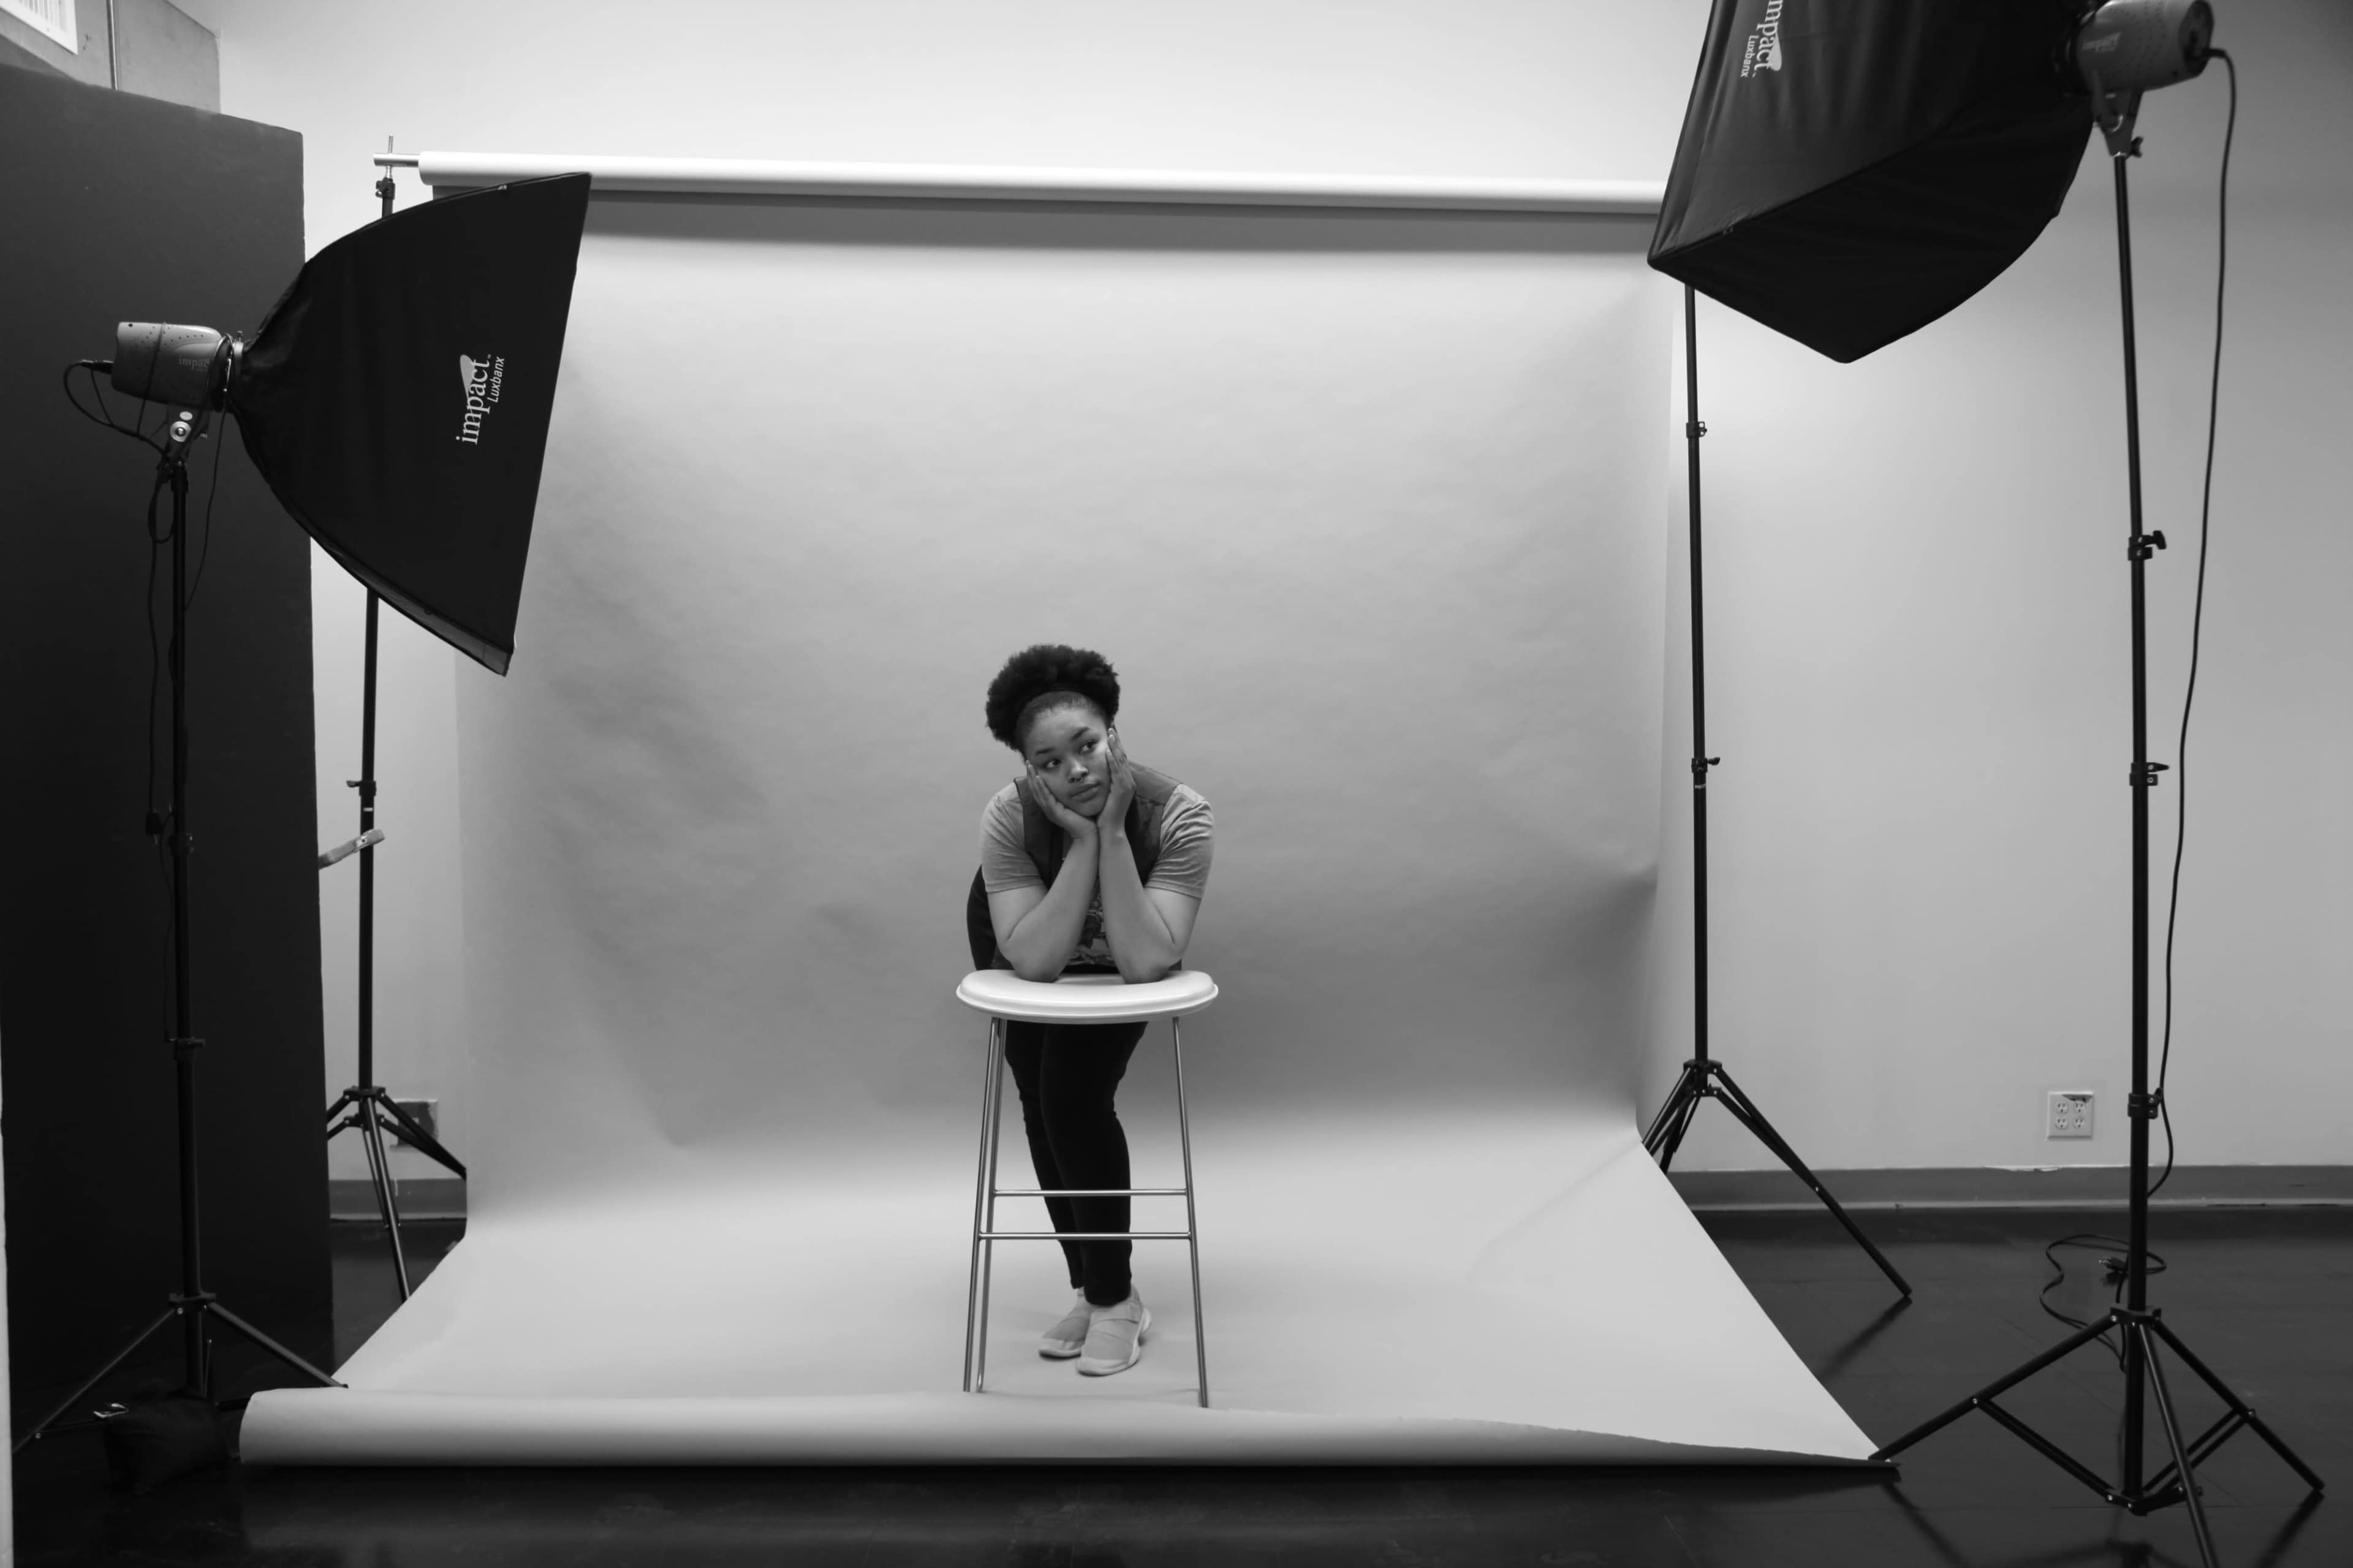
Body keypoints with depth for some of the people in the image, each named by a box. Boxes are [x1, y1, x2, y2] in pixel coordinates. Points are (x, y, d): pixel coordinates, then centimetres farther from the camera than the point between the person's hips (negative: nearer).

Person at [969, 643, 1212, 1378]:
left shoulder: (1179, 815, -37)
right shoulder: (1008, 817, -34)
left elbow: (1144, 964, -41)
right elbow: (1036, 960, -39)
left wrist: (1112, 832, -46)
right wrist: (1082, 840, -45)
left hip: (1124, 965, -1)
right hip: (1022, 942, 2)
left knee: (1076, 1097, -15)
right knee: (1042, 1100, -5)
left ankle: (1113, 1298, 2)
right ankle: (1093, 1289, 12)